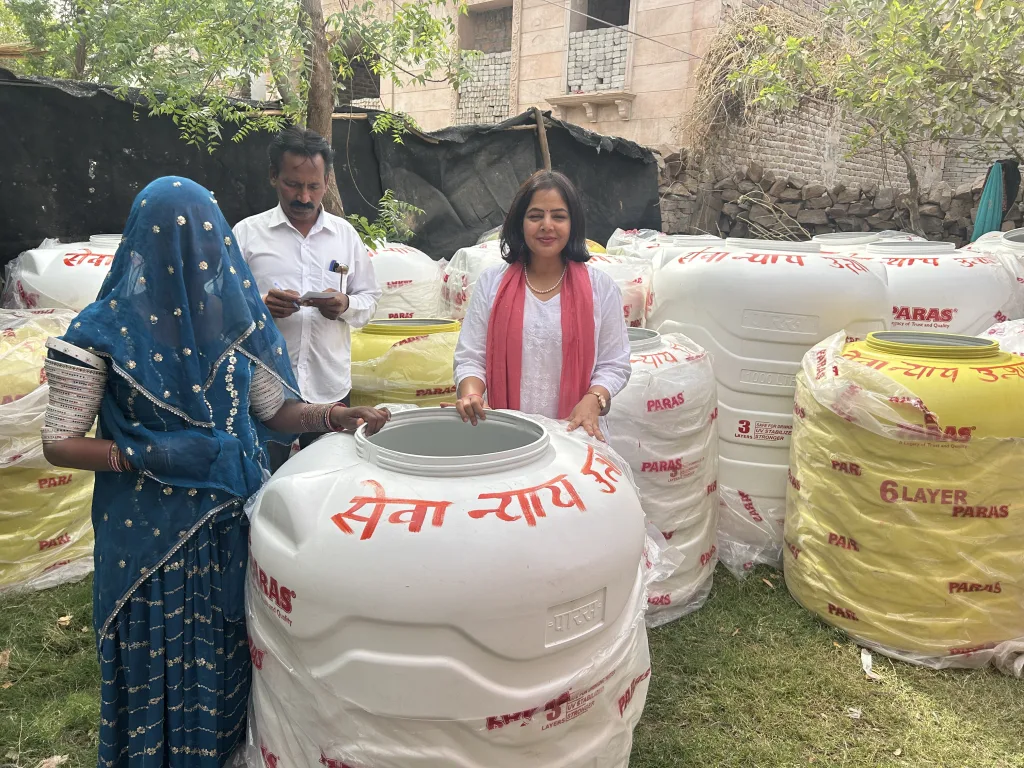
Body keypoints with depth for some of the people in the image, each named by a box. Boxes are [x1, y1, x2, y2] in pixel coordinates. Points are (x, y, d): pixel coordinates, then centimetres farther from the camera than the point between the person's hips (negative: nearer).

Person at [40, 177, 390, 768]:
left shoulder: (234, 316, -2)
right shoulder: (104, 333, -13)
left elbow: (273, 410, 4)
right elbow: (60, 443, -8)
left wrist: (332, 416, -13)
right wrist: (145, 456, -22)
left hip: (235, 516, 4)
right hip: (153, 531, -3)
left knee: (231, 650, 18)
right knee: (161, 662, 12)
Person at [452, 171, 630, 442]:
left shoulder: (599, 287, 5)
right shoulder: (492, 284, 7)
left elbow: (613, 365, 7)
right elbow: (470, 357, 6)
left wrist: (593, 400, -11)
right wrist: (472, 395, -13)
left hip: (575, 431, 0)